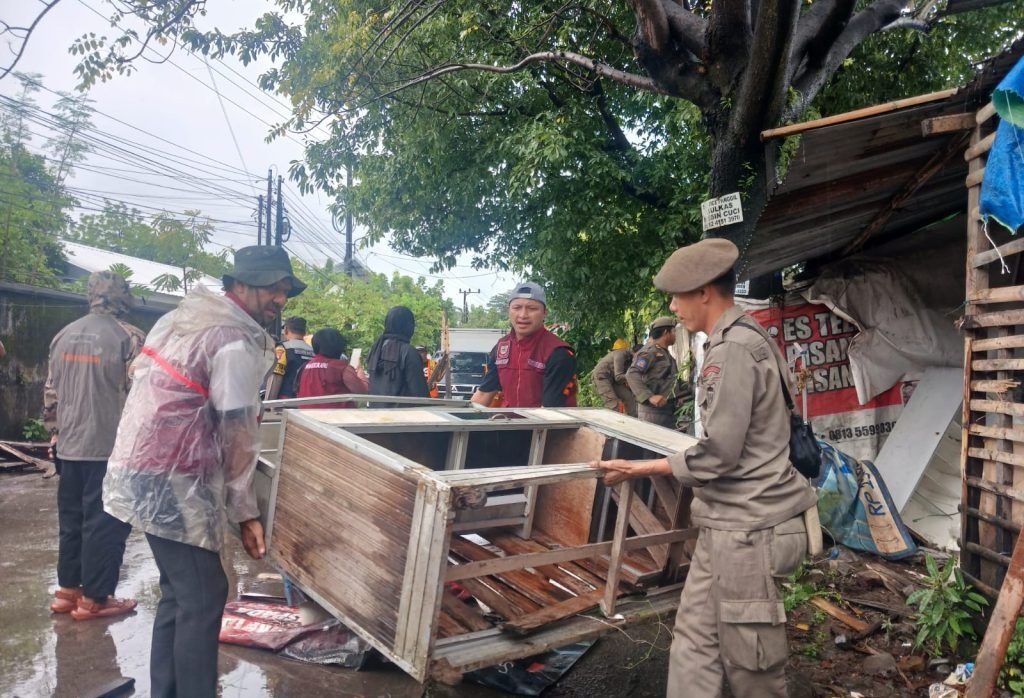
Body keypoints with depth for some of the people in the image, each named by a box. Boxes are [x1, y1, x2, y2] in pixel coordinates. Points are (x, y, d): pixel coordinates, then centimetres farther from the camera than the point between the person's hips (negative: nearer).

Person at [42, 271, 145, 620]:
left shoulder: (63, 335, 9)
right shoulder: (129, 337, -12)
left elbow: (51, 392, 14)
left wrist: (55, 432, 24)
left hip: (69, 446, 7)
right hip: (111, 447, -7)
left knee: (71, 518, 17)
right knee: (105, 522, 2)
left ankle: (67, 590, 26)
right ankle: (94, 598, 10)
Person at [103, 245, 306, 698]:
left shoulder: (184, 314, 13)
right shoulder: (239, 342, -16)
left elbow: (141, 374, 21)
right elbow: (238, 432, -16)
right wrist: (245, 510, -8)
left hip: (143, 468, 10)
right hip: (172, 482, -10)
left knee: (179, 592, 18)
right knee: (203, 598, -3)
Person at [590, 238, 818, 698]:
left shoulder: (733, 350, -19)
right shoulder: (741, 340, 12)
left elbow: (718, 455, -21)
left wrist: (636, 469, -11)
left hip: (746, 527, -10)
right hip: (727, 522, 10)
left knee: (749, 659, 6)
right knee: (694, 640, 14)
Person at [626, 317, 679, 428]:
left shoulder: (665, 353, 19)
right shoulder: (649, 351, -12)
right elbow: (632, 375, -24)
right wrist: (649, 397, -32)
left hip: (667, 407, 10)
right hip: (652, 408, -10)